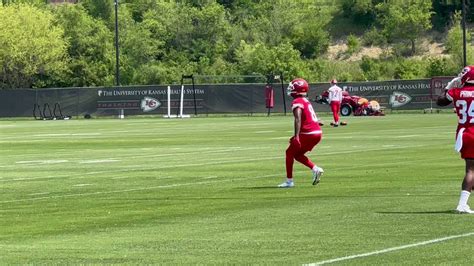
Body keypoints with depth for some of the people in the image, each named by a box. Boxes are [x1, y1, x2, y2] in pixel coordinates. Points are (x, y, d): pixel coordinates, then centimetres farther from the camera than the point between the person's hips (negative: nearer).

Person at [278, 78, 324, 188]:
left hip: (308, 134, -8)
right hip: (317, 133, 8)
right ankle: (315, 169, 5)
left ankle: (289, 181, 6)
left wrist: (296, 137, -29)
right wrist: (297, 136, 30)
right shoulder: (306, 102, 19)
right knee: (297, 154, 20)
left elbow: (298, 120, -22)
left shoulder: (297, 102, -9)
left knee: (290, 152, 5)